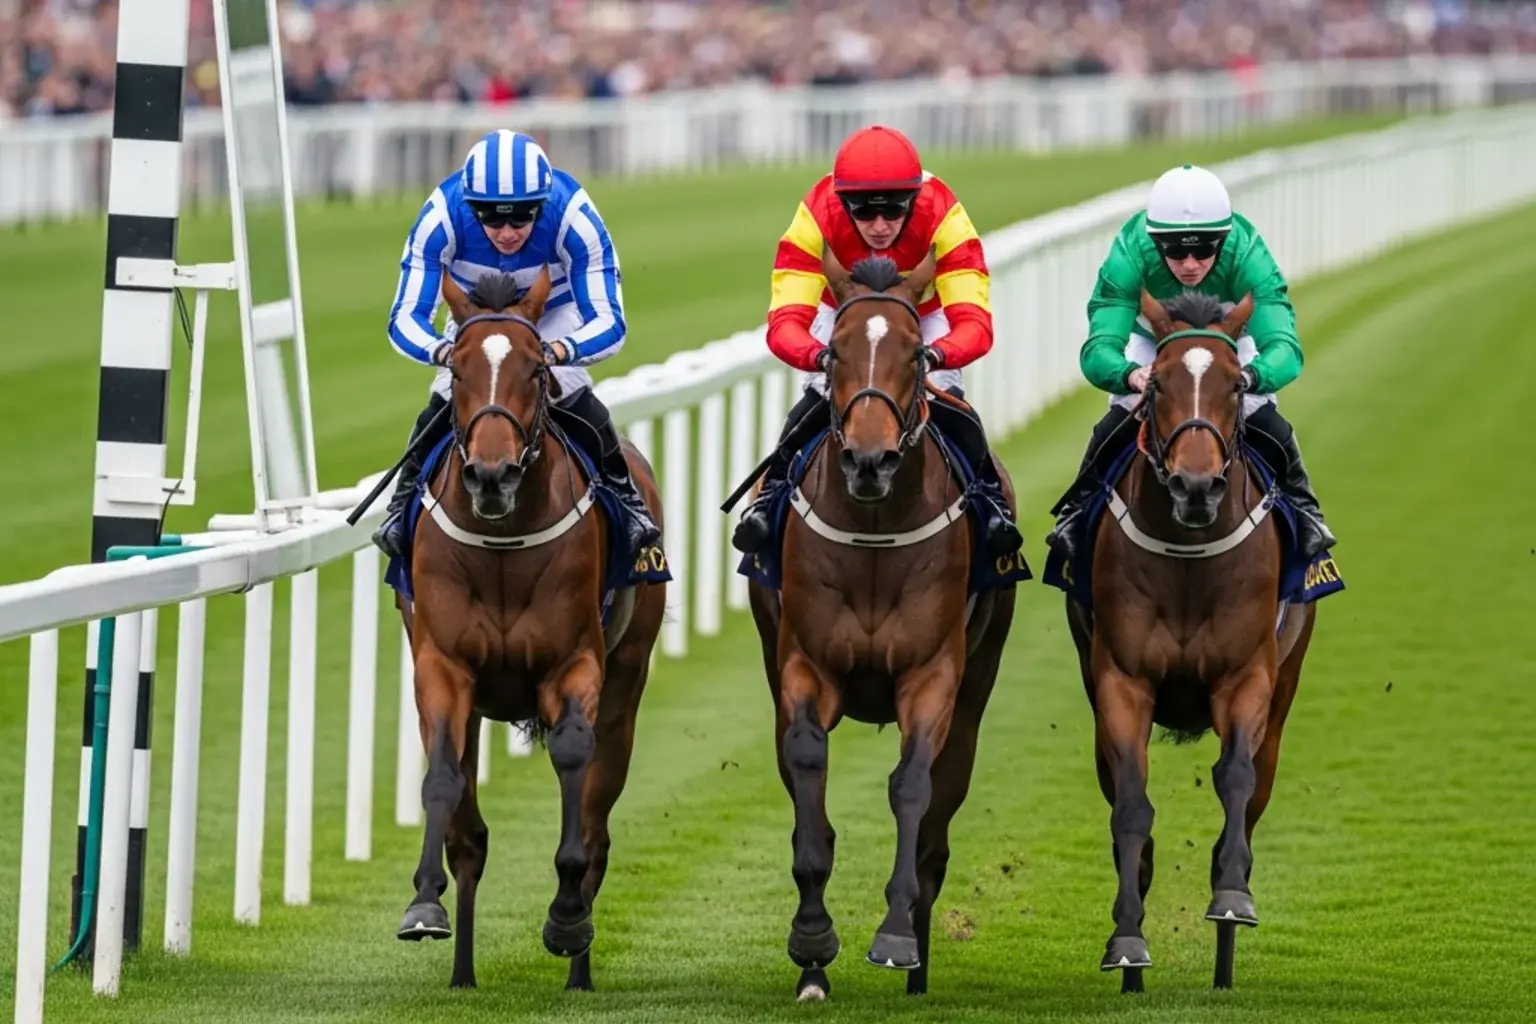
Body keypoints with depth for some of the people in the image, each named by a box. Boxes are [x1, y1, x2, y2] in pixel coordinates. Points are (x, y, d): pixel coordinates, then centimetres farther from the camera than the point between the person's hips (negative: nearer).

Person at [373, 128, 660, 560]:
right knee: (443, 406, -16)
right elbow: (406, 318, -33)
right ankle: (405, 502, 9)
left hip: (555, 316, -1)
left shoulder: (572, 216, -37)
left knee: (574, 398, -21)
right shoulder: (442, 216, -36)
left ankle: (625, 496, 1)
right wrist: (442, 351, -56)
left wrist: (560, 351, -58)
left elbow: (608, 324, -36)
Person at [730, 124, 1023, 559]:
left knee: (955, 416, -17)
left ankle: (989, 500, 6)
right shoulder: (816, 218, -37)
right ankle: (772, 495, 2)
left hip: (923, 323, 0)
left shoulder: (944, 218, -38)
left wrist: (936, 355, -66)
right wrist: (820, 356, -65)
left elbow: (974, 324, -44)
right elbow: (785, 322, -42)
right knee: (811, 410, -19)